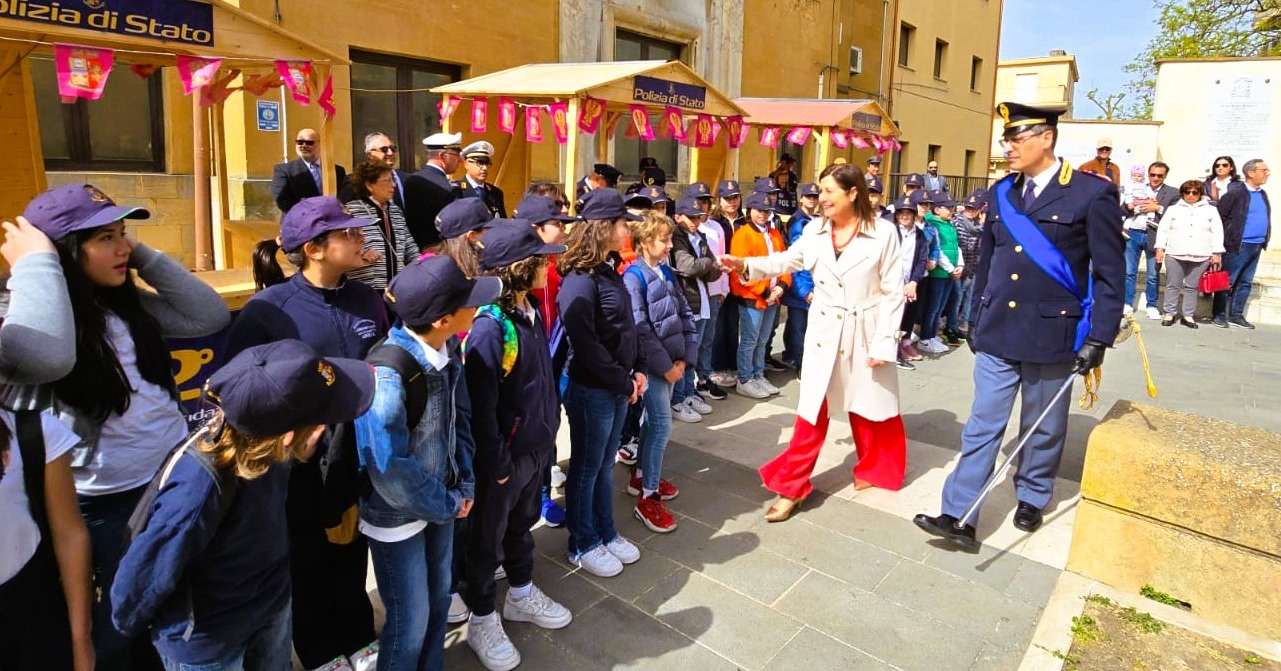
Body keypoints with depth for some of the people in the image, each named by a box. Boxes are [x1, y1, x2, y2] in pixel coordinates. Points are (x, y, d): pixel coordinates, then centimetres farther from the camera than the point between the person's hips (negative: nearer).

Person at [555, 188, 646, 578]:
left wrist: (638, 370, 3)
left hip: (617, 386, 8)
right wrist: (624, 381, -16)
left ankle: (605, 533, 36)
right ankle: (583, 546, 26)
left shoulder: (610, 271, 8)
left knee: (605, 463, 20)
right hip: (591, 389, -8)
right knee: (586, 467, 8)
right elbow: (585, 342, -24)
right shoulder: (580, 279, -20)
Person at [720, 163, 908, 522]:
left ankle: (872, 468, 41)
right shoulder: (816, 232, -2)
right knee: (812, 411, 4)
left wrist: (884, 342, -11)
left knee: (868, 407, 15)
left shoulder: (883, 233, -10)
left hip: (865, 334, -2)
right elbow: (786, 260, 7)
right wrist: (745, 264, -9)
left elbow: (892, 293, -8)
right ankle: (791, 486, 12)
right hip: (823, 333, 2)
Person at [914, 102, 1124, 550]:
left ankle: (1032, 498, 36)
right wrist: (976, 321, 14)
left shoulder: (1093, 194, -7)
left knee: (1043, 428, 14)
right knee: (982, 426, 3)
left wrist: (1099, 337, -11)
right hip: (997, 334, 4)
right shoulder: (1001, 193, 7)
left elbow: (1109, 273, -6)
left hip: (1052, 335, -3)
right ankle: (959, 517, 5)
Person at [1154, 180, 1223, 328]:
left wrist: (1217, 253, 0)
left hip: (1201, 256, 1)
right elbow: (1163, 230, 6)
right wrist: (1160, 248, -3)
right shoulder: (1173, 209, 6)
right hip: (1175, 254, 0)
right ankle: (1170, 313, 11)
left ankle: (1188, 315, 11)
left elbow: (1217, 233, 6)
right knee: (1172, 285, 3)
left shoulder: (1211, 210, 8)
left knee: (1192, 287, 5)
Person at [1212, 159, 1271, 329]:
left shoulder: (1263, 194, 13)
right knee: (1227, 282, 0)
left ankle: (1236, 315, 18)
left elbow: (1266, 219, 19)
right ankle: (1220, 315, 8)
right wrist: (1227, 240, -9)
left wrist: (1265, 240, 10)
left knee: (1245, 283, 11)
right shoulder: (1235, 194, -11)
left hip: (1257, 247, 8)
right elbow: (1219, 217, -11)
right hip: (1238, 246, -8)